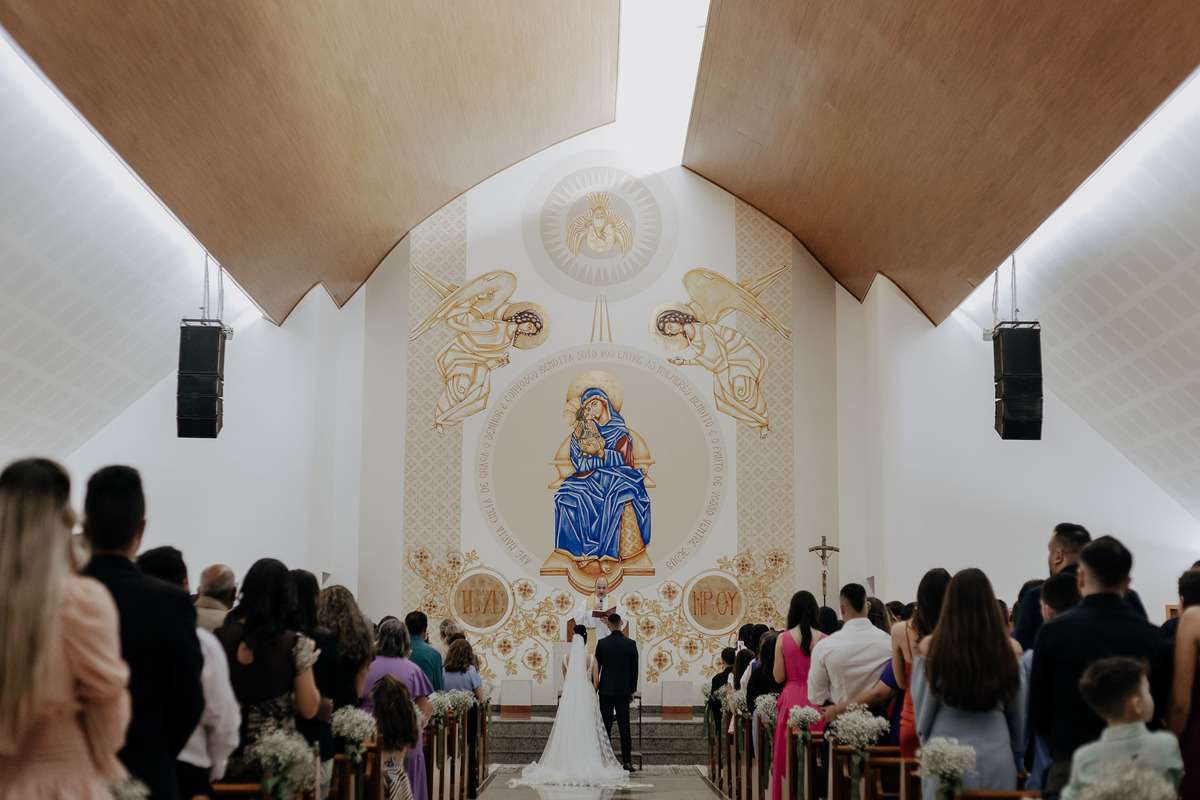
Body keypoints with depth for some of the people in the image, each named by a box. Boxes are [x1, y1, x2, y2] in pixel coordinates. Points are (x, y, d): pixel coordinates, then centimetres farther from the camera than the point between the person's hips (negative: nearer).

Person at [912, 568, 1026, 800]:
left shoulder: (930, 648, -7)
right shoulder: (1010, 649, -3)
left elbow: (923, 712, 3)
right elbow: (1018, 714, 9)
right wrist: (1016, 754, 23)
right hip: (997, 758, 1)